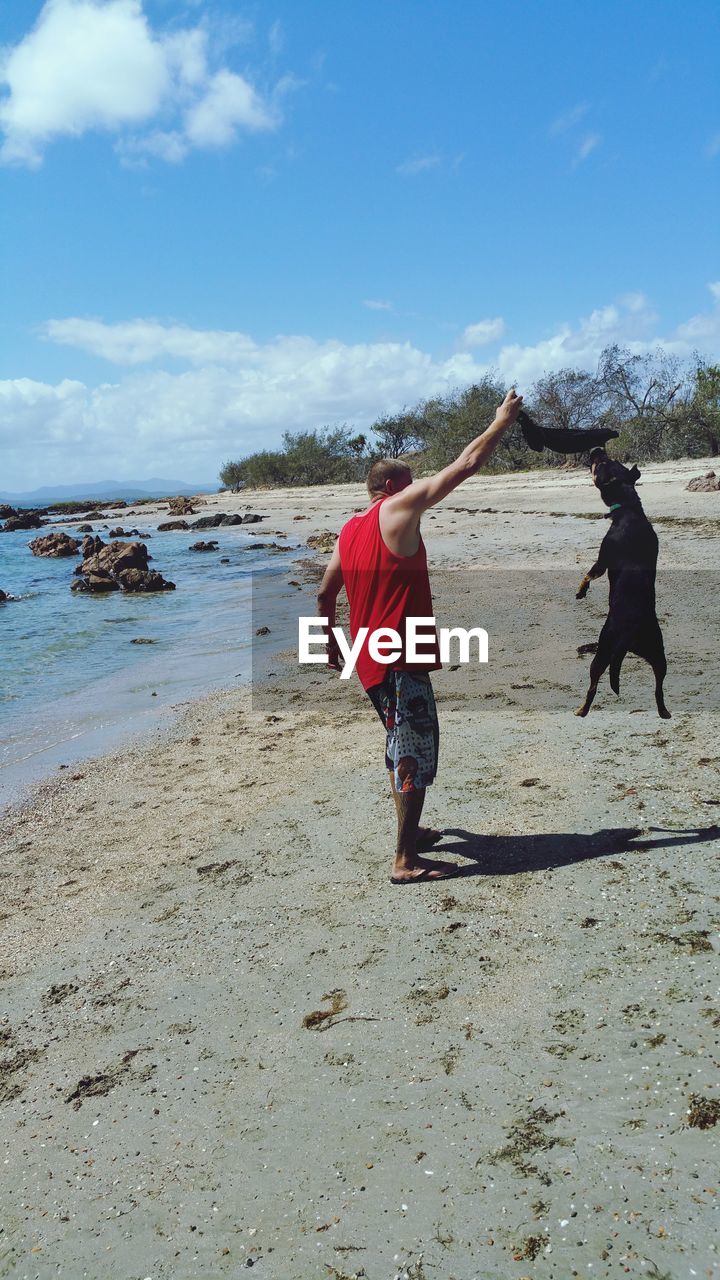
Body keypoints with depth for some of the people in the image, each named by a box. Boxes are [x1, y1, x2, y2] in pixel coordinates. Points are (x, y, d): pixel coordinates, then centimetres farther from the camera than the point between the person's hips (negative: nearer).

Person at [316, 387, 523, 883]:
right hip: (402, 657, -9)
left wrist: (332, 642, 31)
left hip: (371, 657, 9)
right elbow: (465, 466, -8)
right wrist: (503, 420, 4)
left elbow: (325, 594, 18)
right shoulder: (399, 509, -10)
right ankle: (407, 861, 0)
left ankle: (410, 833, 35)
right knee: (417, 753, -4)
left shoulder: (349, 532, 13)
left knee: (402, 746, 22)